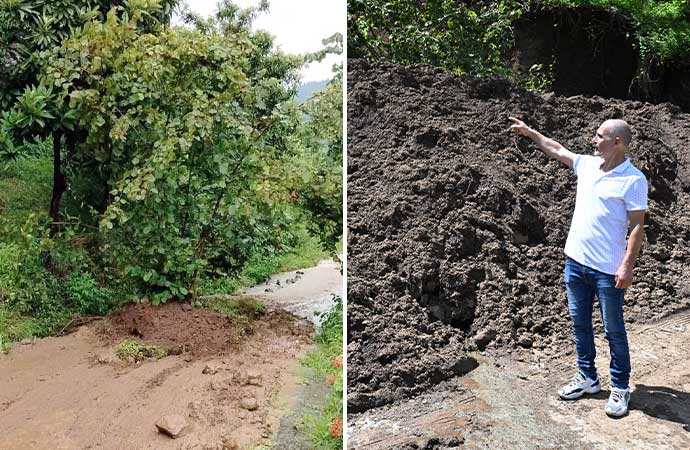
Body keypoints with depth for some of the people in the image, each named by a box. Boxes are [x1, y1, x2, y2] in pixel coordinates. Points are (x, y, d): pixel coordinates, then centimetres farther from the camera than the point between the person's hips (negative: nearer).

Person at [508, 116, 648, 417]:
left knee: (614, 331, 6)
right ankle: (587, 378, 30)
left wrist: (628, 265, -19)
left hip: (608, 270, -7)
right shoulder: (587, 164, 6)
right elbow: (556, 149, 22)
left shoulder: (633, 180, -12)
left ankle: (620, 388, 21)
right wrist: (529, 132, 27)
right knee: (580, 323, 15)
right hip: (575, 261, 7)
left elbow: (637, 226, -14)